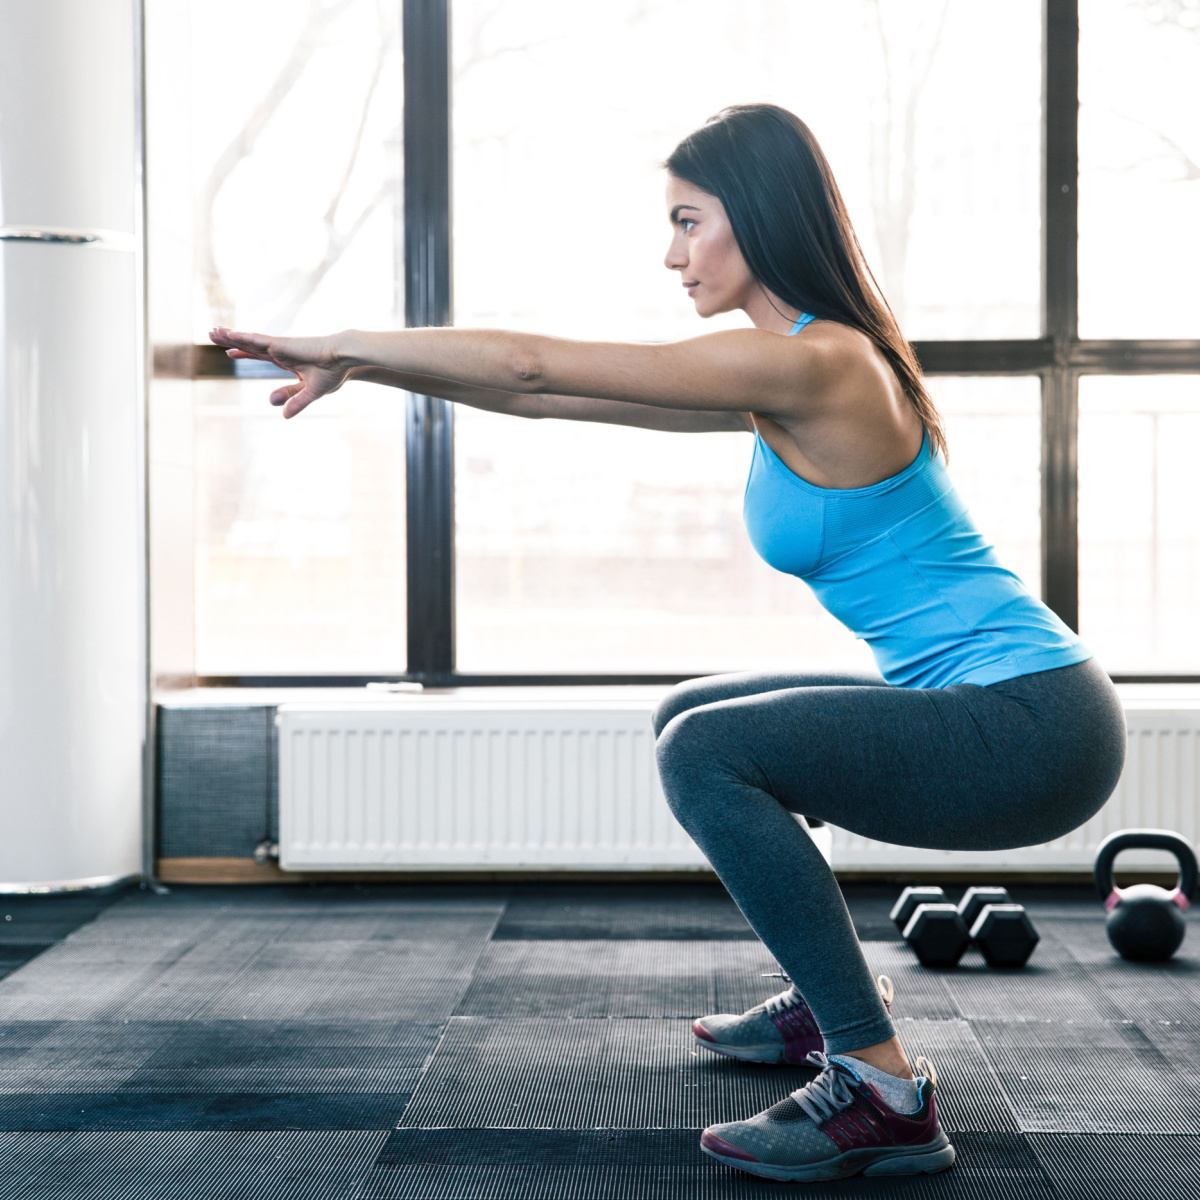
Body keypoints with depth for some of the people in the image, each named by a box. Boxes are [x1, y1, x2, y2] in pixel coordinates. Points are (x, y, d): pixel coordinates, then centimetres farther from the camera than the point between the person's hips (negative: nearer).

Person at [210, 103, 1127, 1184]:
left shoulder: (814, 364, -19)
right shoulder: (786, 377, 10)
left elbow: (538, 365, -18)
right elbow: (552, 396, 11)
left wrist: (344, 346, -9)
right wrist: (363, 366, 7)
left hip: (1031, 726, -10)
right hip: (990, 703, 10)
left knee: (706, 751, -20)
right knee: (688, 718, 18)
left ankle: (884, 1094, -15)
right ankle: (831, 1002, 27)